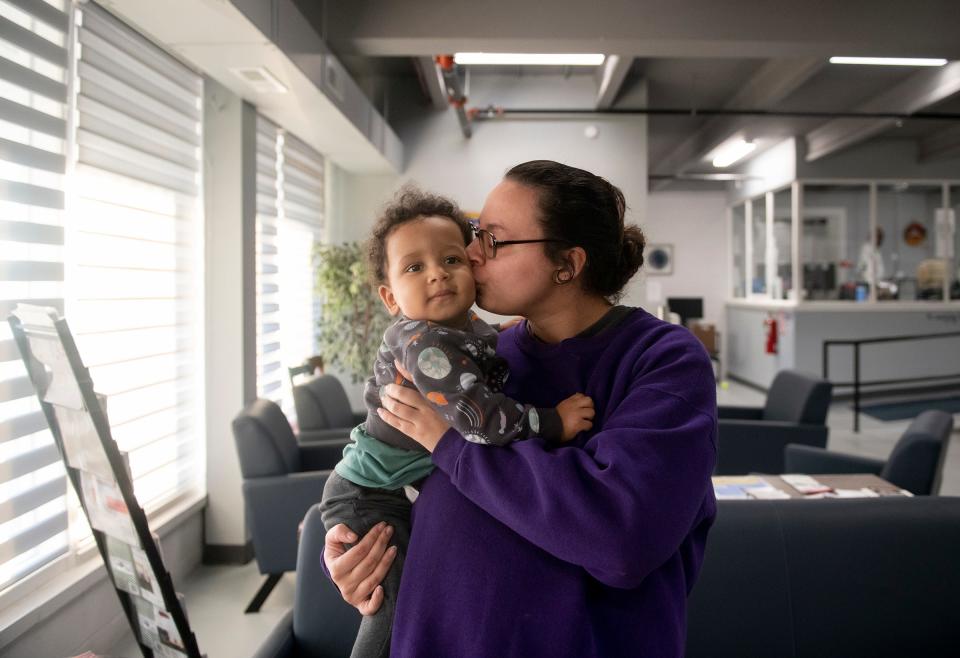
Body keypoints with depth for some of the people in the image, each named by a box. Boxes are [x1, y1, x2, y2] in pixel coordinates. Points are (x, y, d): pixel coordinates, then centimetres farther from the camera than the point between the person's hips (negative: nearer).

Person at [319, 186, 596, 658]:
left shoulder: (477, 330, -2)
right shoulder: (424, 344, -31)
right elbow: (479, 418, -39)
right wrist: (552, 423, -31)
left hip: (407, 488, 9)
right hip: (368, 495, -9)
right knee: (397, 604, -4)